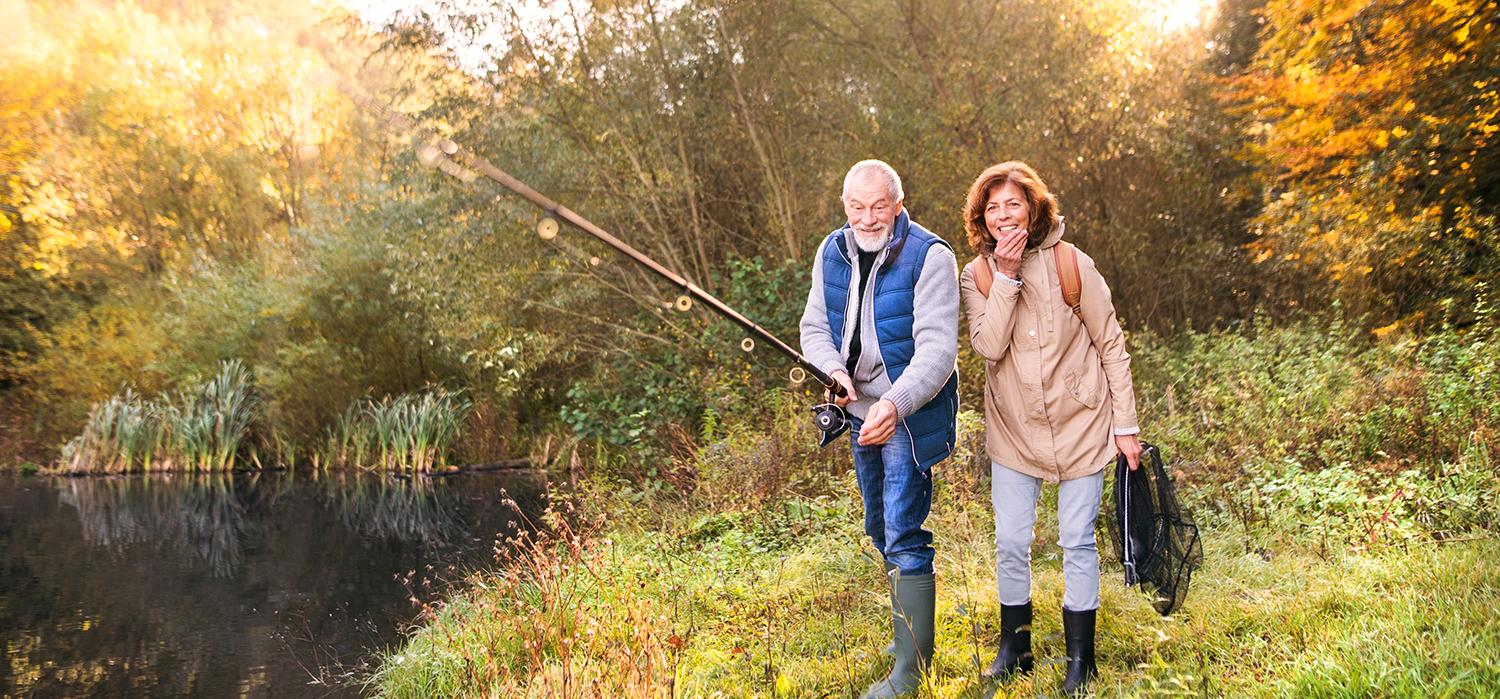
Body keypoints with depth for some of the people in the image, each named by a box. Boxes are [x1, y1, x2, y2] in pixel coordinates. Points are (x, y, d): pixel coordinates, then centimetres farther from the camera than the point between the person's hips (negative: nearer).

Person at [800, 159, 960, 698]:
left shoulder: (929, 257, -18)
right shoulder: (832, 254, 2)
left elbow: (937, 348, -24)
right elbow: (815, 327, 5)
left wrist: (896, 403, -39)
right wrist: (833, 371, -17)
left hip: (909, 416, -7)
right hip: (860, 412, 7)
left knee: (904, 537, -10)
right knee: (881, 529, 20)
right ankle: (909, 629, 39)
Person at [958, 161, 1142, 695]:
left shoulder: (1071, 264, -9)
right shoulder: (977, 276, -3)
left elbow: (1112, 346, -4)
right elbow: (988, 346, -18)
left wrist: (1125, 425, -4)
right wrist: (1007, 277, -23)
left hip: (1078, 425, -2)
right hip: (1014, 430, 2)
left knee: (1077, 542, 4)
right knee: (1010, 544, 4)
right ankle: (1014, 647, 24)